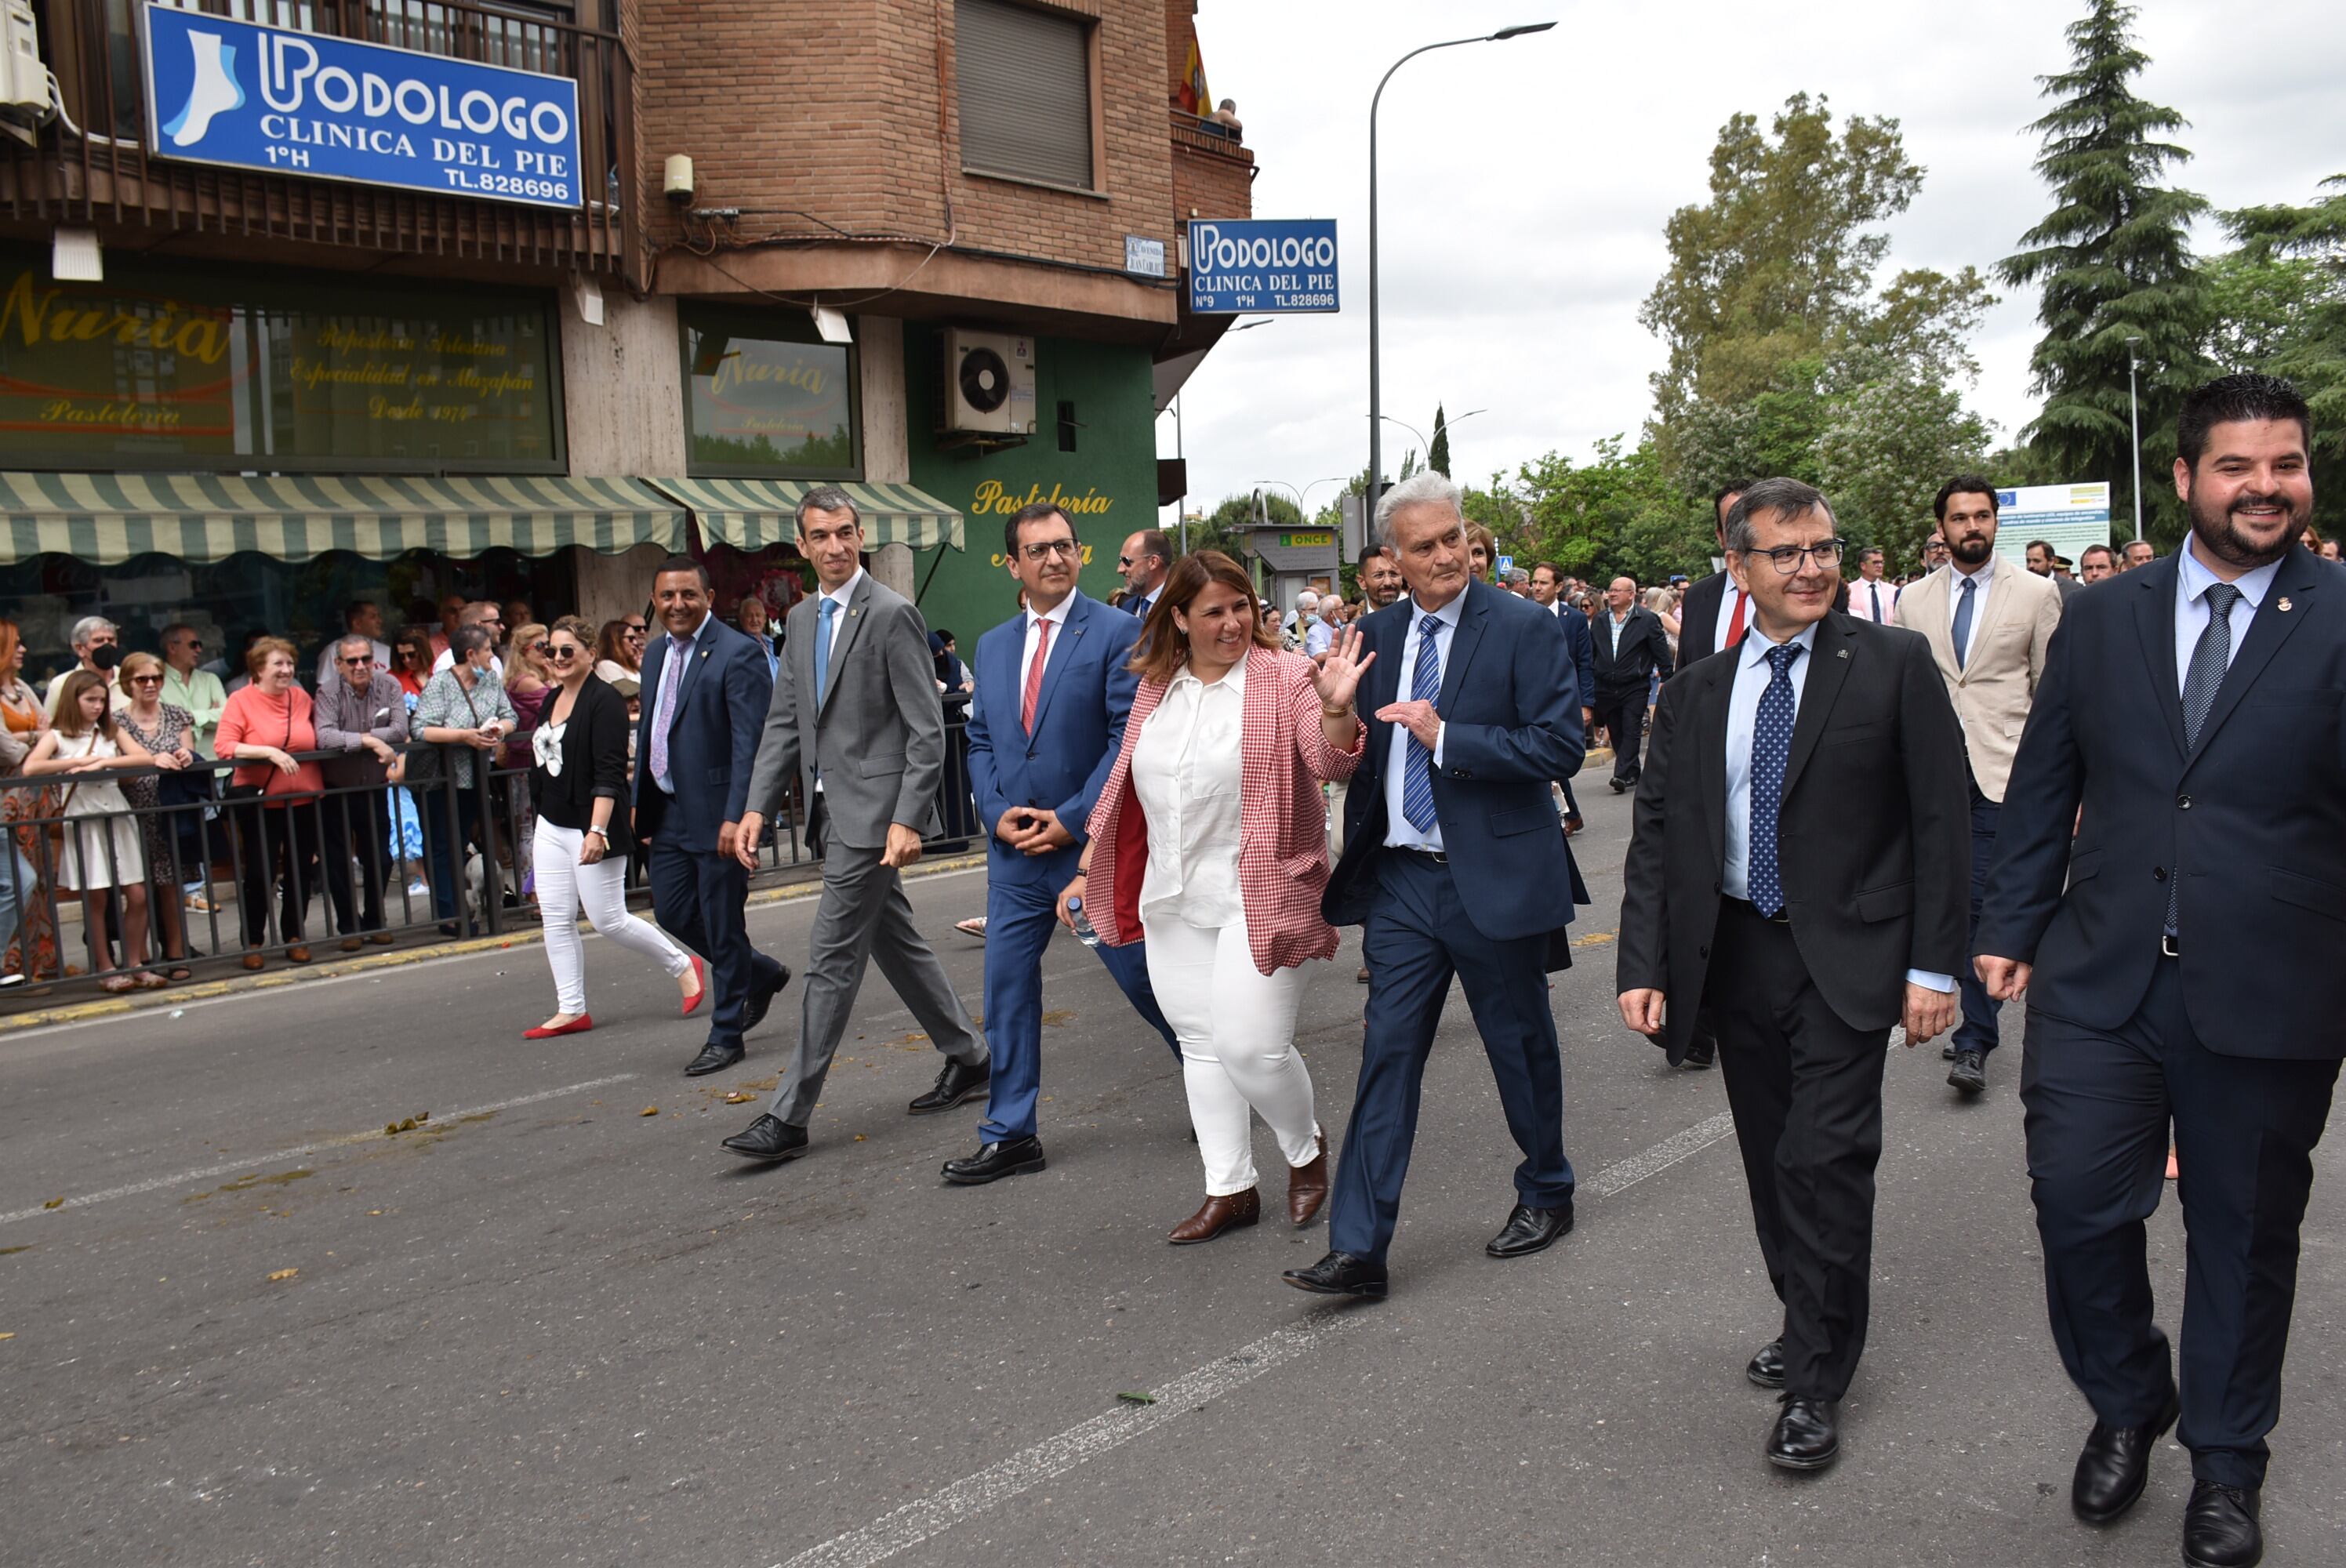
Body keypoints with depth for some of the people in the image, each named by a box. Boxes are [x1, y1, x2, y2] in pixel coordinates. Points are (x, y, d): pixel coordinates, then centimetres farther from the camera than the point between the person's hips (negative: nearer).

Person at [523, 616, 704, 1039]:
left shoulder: (604, 701, -14)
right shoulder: (553, 700, 13)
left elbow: (610, 774, -20)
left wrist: (597, 830, -26)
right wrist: (540, 819, 23)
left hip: (592, 826, -8)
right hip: (552, 826, 8)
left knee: (609, 920, -4)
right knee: (556, 920, 4)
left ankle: (684, 966, 15)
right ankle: (571, 1011, 10)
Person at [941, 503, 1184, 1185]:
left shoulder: (1117, 633, -7)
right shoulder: (994, 645, 12)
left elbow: (1128, 737, -12)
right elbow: (980, 740, 14)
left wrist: (1071, 818, -15)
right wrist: (997, 814, -3)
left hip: (1096, 843, -5)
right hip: (1016, 848, 5)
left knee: (1147, 977, 4)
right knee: (1006, 989, 7)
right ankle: (1009, 1135, 17)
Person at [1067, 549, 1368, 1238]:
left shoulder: (1284, 677, -9)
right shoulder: (1156, 688, 8)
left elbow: (1333, 763, -21)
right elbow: (1122, 785, 15)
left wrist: (1337, 708, -41)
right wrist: (1087, 872, 15)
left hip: (1261, 897, -6)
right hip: (1174, 900, 6)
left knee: (1250, 1044, -9)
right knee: (1201, 1043, 10)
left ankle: (1305, 1147, 21)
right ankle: (1229, 1189, 22)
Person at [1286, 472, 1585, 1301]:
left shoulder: (1525, 629, -9)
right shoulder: (1378, 634, 7)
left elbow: (1559, 746, -17)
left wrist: (1445, 736, -21)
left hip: (1494, 876, -4)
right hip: (1402, 879, 4)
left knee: (1521, 1047, 13)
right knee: (1387, 1054, 2)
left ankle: (1546, 1194, 37)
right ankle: (1358, 1248, 3)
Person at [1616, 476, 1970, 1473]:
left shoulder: (1893, 665, -4)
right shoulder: (1696, 691, 6)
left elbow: (1939, 818, -4)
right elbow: (1656, 834, 6)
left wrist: (1932, 963, -8)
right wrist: (1644, 966, -3)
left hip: (1847, 955, -4)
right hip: (1736, 951, 4)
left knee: (1824, 1161, -8)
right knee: (1771, 1164, 14)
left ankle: (1817, 1385, 7)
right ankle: (1811, 1329, 33)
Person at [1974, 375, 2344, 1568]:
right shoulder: (2101, 619, 6)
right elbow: (2043, 788, 10)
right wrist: (2011, 925, 7)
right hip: (2099, 980, 2)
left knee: (2244, 1233, 13)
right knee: (2077, 1204, 3)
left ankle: (2225, 1460, 34)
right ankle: (2125, 1408, 32)